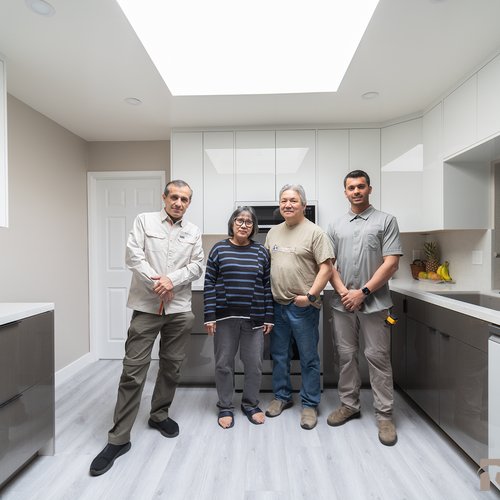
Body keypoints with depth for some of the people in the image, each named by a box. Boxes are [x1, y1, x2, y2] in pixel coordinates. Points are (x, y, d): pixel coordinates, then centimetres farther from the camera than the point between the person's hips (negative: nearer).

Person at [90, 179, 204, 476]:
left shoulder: (193, 232, 11)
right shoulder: (144, 221, 4)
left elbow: (198, 265, 4)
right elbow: (133, 256, -5)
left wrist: (172, 280, -12)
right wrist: (157, 284, -12)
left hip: (180, 308, 3)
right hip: (146, 306, -3)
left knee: (172, 366, 13)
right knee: (134, 370, -1)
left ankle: (159, 415, 35)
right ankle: (119, 438, 13)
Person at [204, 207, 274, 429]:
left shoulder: (261, 251, 4)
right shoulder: (219, 249, 0)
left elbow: (267, 285, 5)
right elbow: (209, 283, -1)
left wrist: (268, 317, 2)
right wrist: (209, 316, -6)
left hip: (254, 317, 1)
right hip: (225, 316, -1)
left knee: (254, 363, 9)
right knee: (224, 363, 10)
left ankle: (250, 404, 32)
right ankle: (225, 407, 30)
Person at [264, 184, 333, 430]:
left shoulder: (314, 232, -8)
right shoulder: (273, 232, 10)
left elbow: (326, 268, -12)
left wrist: (311, 296, -18)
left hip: (303, 307, -5)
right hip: (276, 305, 6)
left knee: (308, 359, 9)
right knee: (279, 356, 18)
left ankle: (310, 404, 26)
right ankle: (282, 396, 36)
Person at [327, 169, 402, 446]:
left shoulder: (386, 221, 0)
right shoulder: (336, 226, 11)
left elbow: (391, 263, -7)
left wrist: (362, 292, -13)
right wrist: (342, 292, -7)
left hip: (374, 303, -3)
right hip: (342, 304, 4)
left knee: (378, 358, 5)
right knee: (346, 356, 12)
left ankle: (384, 415, 20)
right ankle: (349, 405, 29)